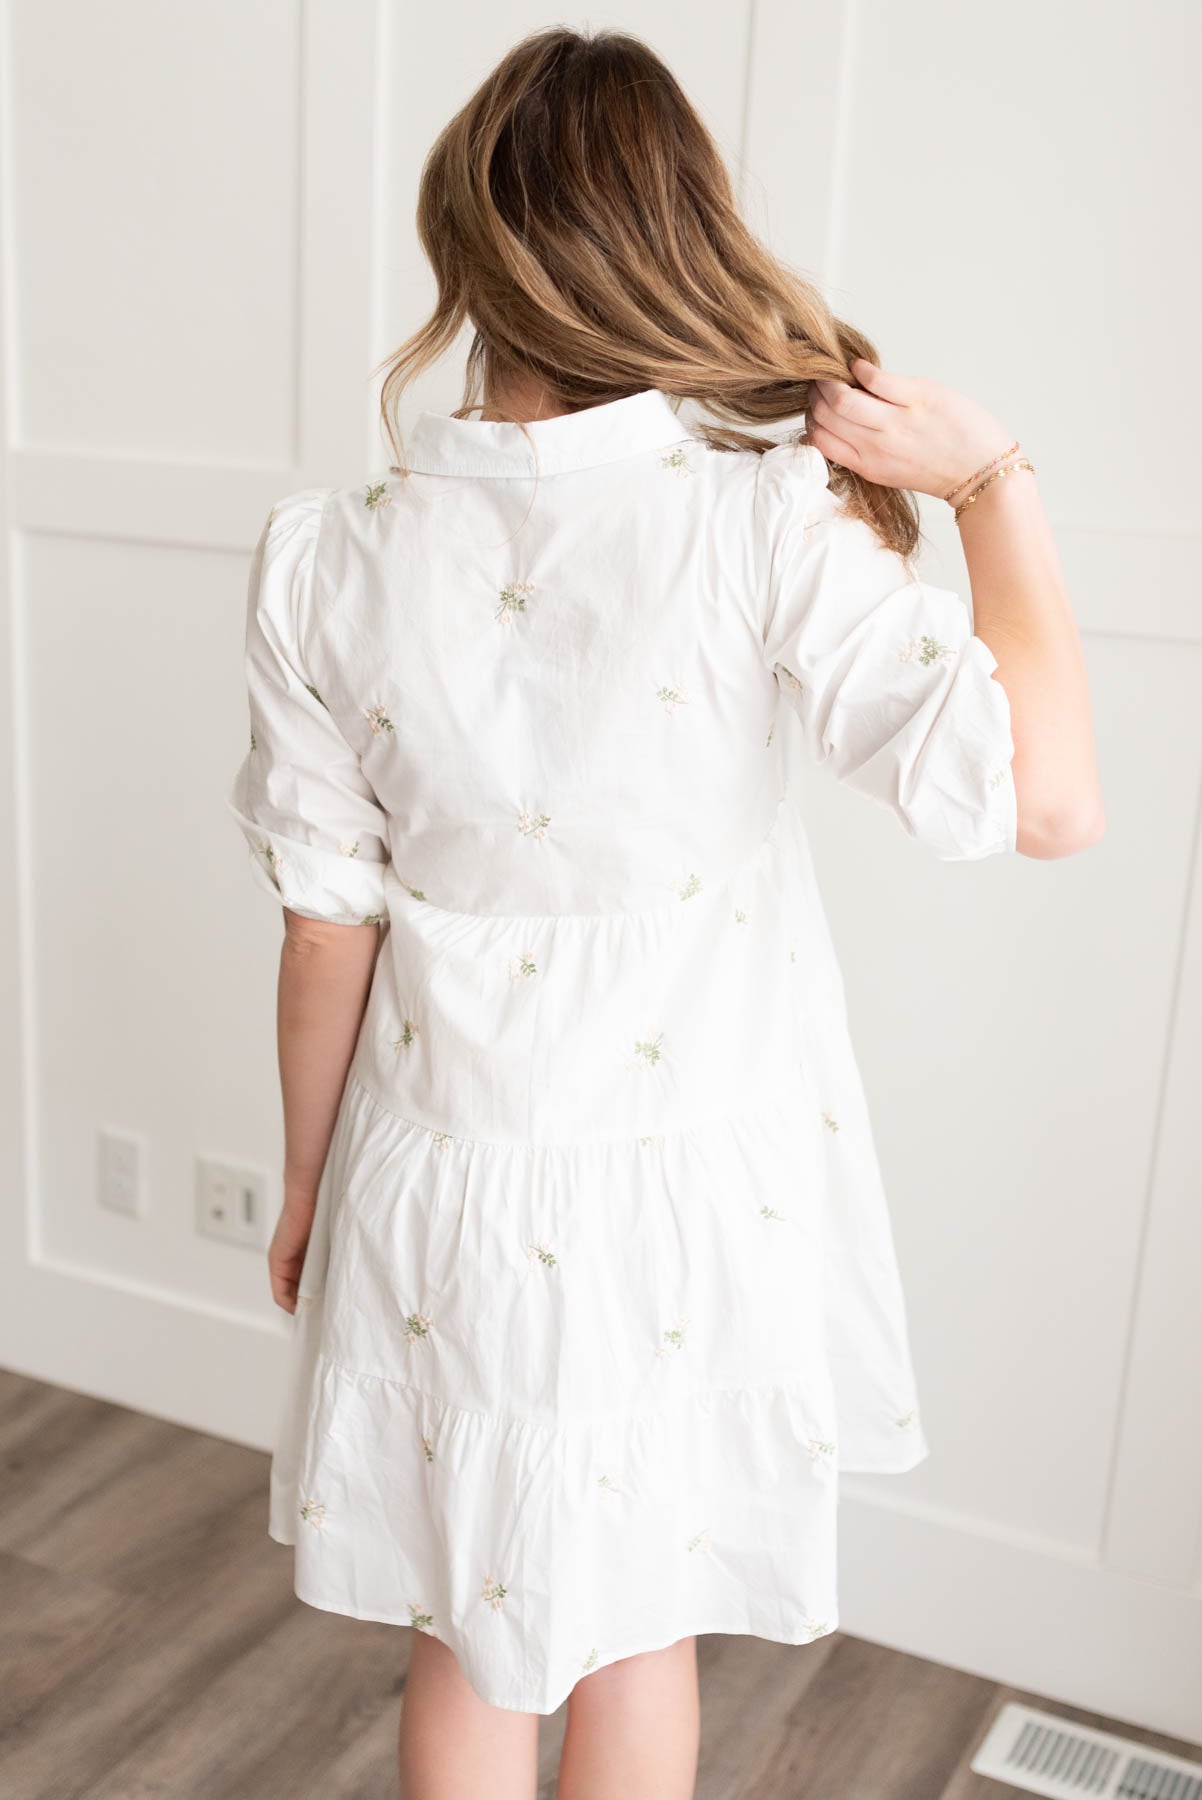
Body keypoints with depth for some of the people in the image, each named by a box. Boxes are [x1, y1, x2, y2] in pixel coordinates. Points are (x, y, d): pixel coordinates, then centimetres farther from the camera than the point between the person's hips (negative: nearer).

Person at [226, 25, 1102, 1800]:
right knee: (640, 1623, 23)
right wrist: (994, 484, -14)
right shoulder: (764, 520, -18)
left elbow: (329, 927, -5)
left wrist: (307, 1181, 11)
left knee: (468, 1630, 23)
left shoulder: (333, 559, -11)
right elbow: (1043, 798, -27)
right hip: (693, 1184, -1)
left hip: (444, 1182, 2)